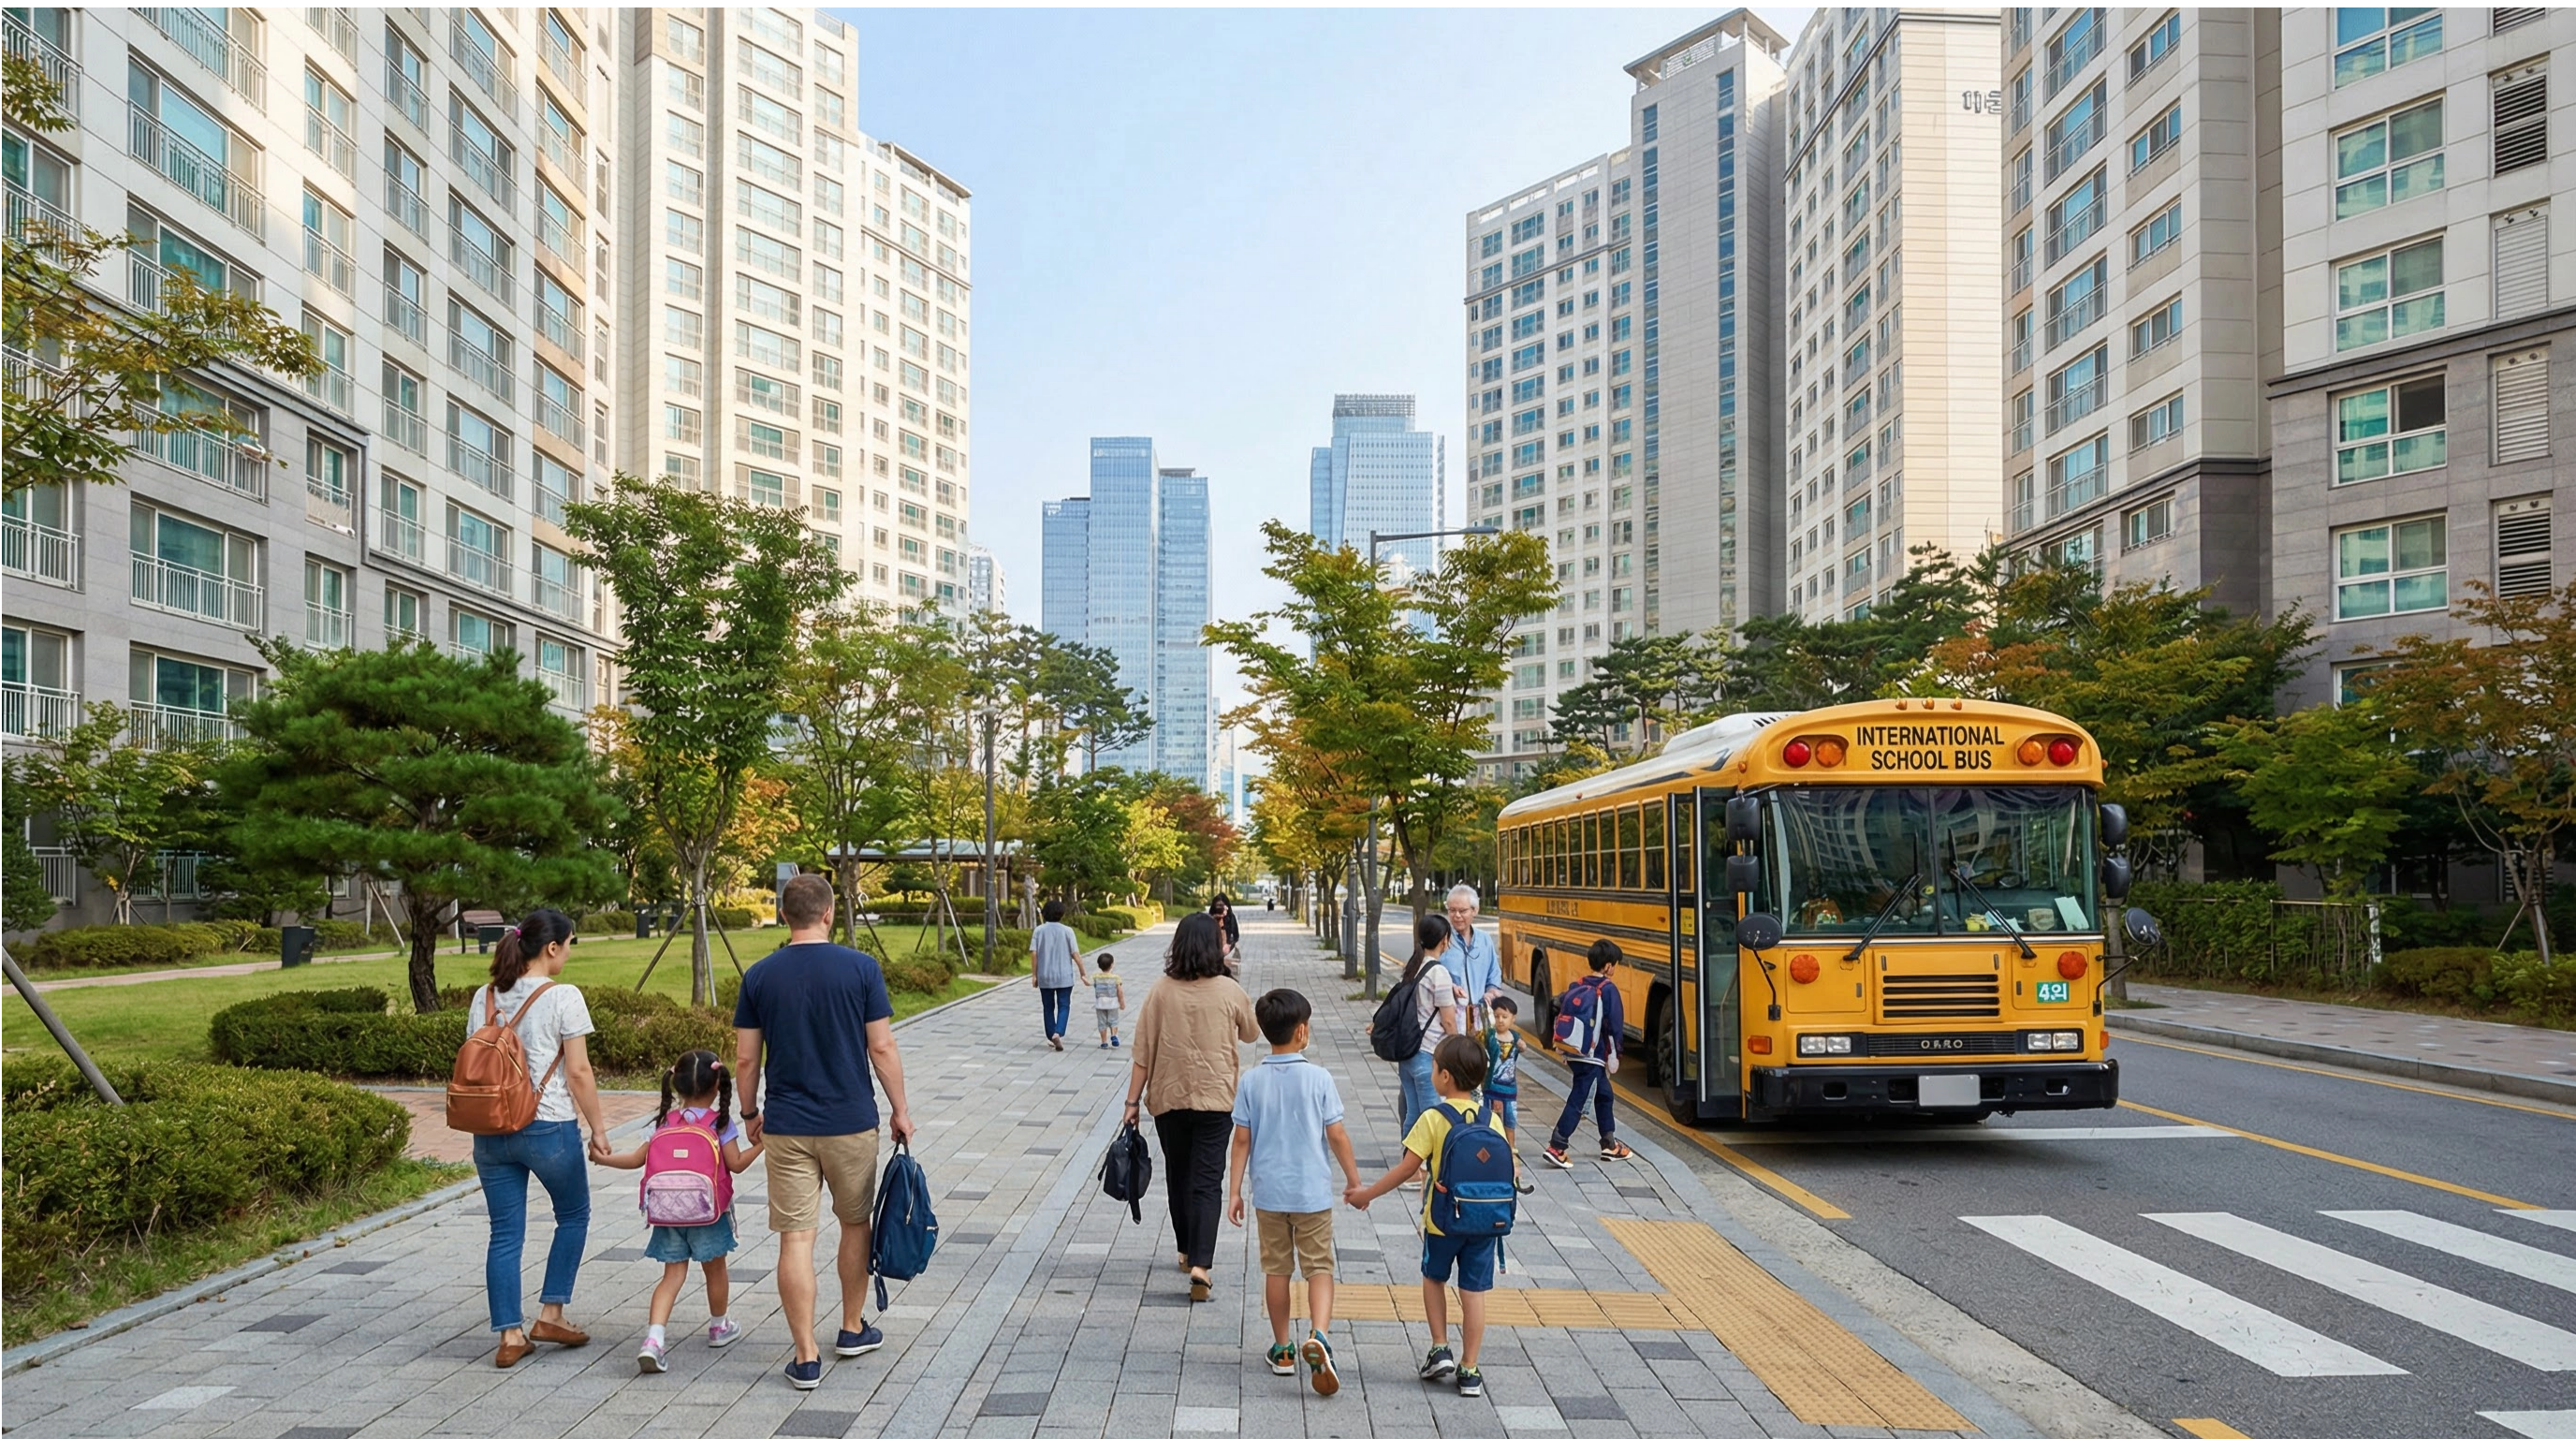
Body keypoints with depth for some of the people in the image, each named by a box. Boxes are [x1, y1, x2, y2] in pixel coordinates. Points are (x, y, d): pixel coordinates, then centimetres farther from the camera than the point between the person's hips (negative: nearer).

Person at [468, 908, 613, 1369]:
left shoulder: (484, 998, 6)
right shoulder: (563, 998, -11)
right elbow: (578, 1072, -11)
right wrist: (598, 1128, -3)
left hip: (491, 1129, 5)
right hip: (549, 1128, -5)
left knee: (505, 1233, 10)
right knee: (573, 1216, 18)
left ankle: (510, 1335, 11)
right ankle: (550, 1314, 17)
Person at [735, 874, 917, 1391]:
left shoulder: (760, 975, -2)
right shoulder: (861, 968, -7)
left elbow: (745, 1058, 1)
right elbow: (882, 1047, -6)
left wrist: (750, 1113, 17)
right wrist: (900, 1109, 5)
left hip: (786, 1127, 1)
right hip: (851, 1122, 0)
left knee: (796, 1238, 3)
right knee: (855, 1223, 18)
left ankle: (806, 1357, 3)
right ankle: (853, 1329, 31)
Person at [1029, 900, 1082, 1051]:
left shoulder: (1038, 931, -3)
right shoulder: (1067, 931, -7)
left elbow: (1034, 954, -6)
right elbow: (1075, 954, -8)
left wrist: (1034, 975, 1)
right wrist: (1082, 973, 0)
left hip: (1045, 977, 2)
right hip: (1064, 976, -2)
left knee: (1048, 1007, 14)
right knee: (1063, 1006, 5)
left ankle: (1051, 1037, 19)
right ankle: (1058, 1033, -14)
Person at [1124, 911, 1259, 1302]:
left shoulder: (1161, 992, -6)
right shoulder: (1230, 991, -8)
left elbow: (1143, 1051, -4)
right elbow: (1251, 1034, 11)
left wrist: (1133, 1100, 3)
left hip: (1169, 1097, 2)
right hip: (1216, 1098, -2)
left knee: (1178, 1177, 19)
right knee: (1207, 1182, -2)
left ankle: (1187, 1251, 34)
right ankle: (1200, 1266, -15)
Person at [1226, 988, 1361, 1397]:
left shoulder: (1252, 1081, -4)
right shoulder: (1318, 1078, -9)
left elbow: (1242, 1140, -2)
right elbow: (1337, 1136, -5)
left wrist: (1234, 1191, 5)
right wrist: (1354, 1180, 7)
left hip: (1269, 1192, 2)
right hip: (1312, 1192, -2)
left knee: (1276, 1269, 14)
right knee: (1319, 1267, 3)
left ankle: (1283, 1350, 22)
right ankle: (1318, 1336, -20)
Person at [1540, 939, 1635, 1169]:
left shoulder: (1575, 987, 8)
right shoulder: (1608, 989, -11)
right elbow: (1615, 1024, -14)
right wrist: (1614, 1054, -8)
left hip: (1574, 1052, 8)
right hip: (1593, 1055, -8)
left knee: (1604, 1094, 21)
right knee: (1577, 1101, -7)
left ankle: (1610, 1145, 30)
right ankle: (1555, 1148, -11)